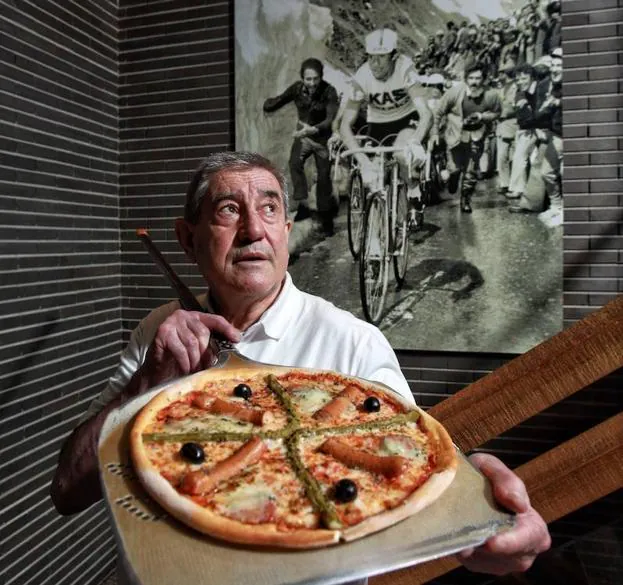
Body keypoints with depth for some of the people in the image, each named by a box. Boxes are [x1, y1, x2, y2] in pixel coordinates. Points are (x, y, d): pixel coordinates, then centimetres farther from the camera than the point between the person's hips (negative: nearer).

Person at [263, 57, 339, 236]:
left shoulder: (329, 91, -23)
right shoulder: (297, 88, -14)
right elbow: (274, 104, -13)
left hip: (322, 137, -3)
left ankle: (326, 217, 15)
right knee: (295, 163, -19)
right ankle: (303, 205, -8)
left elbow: (330, 119, -33)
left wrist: (312, 129, -50)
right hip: (303, 135, 3)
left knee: (324, 176, -1)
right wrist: (269, 104, -37)